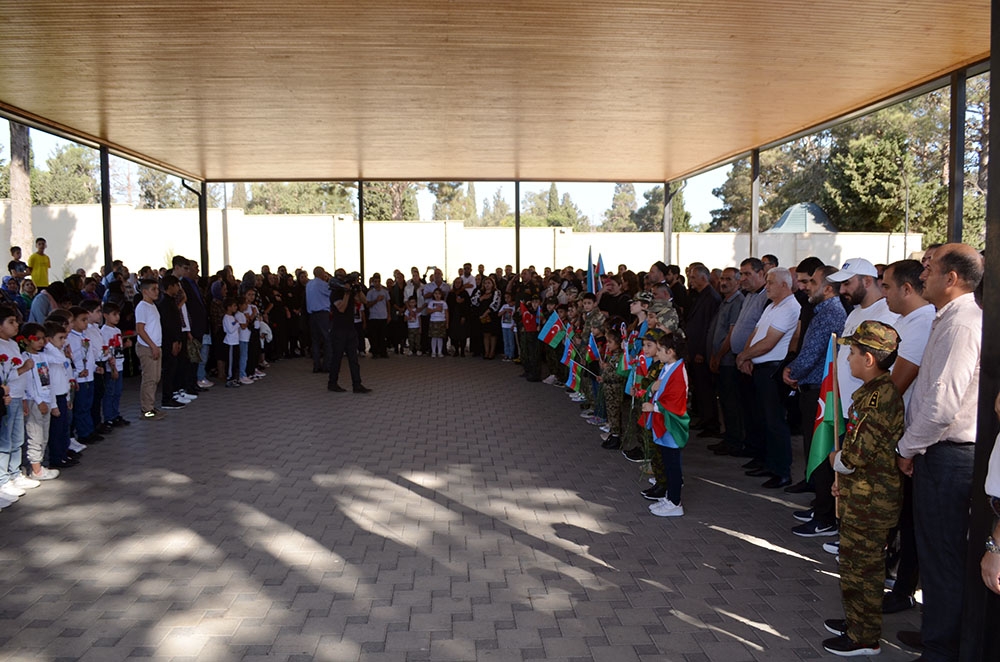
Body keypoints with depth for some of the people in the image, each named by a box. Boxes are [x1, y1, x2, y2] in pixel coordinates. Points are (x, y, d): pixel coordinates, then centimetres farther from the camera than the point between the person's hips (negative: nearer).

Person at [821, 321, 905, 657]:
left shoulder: (882, 396, -25)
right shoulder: (871, 391, 8)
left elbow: (856, 455, -28)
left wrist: (836, 459, -7)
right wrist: (845, 479, 11)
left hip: (870, 502, -10)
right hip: (860, 495, 10)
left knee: (861, 567, 3)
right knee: (853, 563, 21)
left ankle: (864, 638, 17)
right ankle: (856, 621, 37)